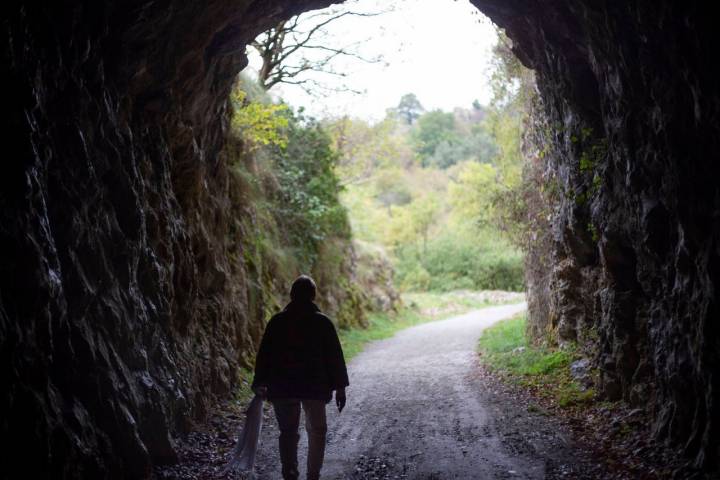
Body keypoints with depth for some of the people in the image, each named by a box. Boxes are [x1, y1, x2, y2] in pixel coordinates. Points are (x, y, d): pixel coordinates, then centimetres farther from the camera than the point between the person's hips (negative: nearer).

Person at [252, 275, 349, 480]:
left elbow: (264, 355, 0)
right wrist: (340, 388, 2)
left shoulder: (277, 321, -1)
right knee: (317, 431, 15)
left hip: (282, 388, 1)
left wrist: (260, 384, 8)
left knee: (288, 432, 11)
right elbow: (335, 357, -4)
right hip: (316, 388, -1)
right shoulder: (322, 322, -4)